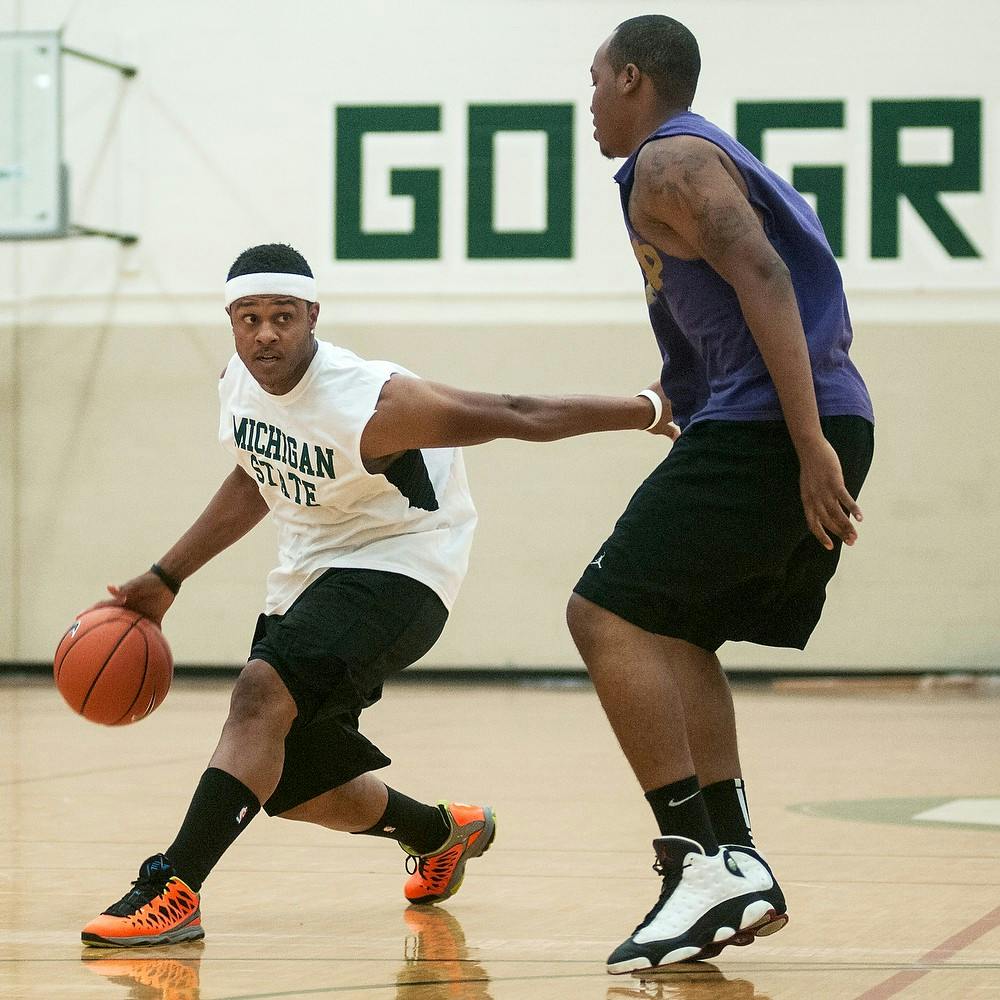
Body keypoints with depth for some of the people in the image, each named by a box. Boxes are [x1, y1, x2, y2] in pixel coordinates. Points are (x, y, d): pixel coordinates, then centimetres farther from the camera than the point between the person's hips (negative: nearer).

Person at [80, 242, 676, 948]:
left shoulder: (369, 404, -28)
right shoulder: (240, 382, -6)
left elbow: (515, 417, -22)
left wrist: (646, 411, -19)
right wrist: (167, 578, 13)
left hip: (395, 567, -8)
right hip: (310, 572, 8)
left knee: (261, 694, -31)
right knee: (289, 783, 15)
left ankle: (174, 891, -30)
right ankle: (444, 832, 41)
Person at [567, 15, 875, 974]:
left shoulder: (667, 161, -5)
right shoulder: (718, 159, 26)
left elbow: (762, 279, -18)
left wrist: (809, 446, -25)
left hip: (764, 426, -10)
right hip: (825, 427, 10)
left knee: (606, 614, -10)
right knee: (677, 633, 17)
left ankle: (701, 860, -17)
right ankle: (735, 866, 11)